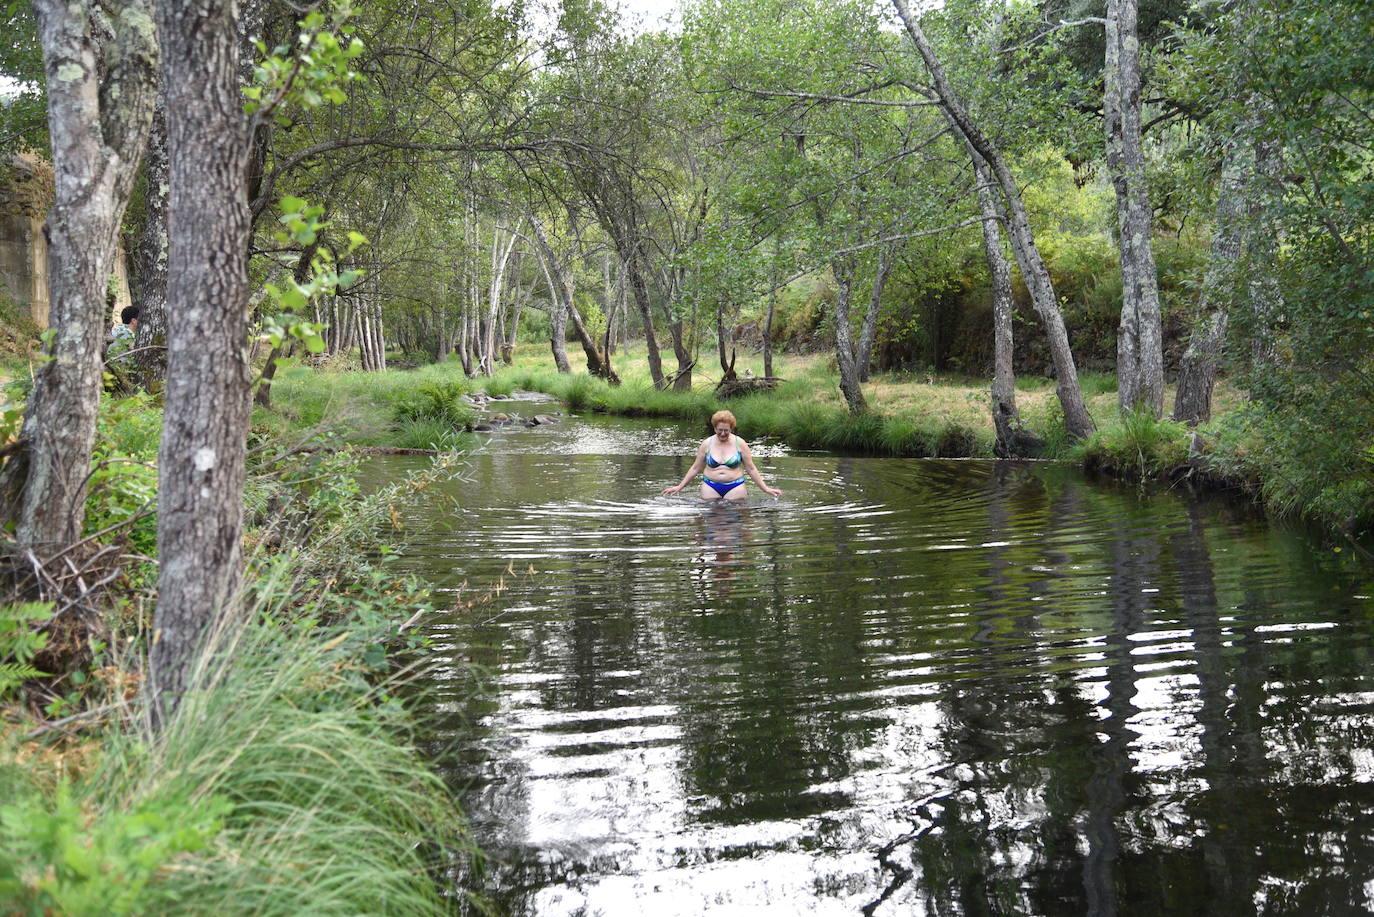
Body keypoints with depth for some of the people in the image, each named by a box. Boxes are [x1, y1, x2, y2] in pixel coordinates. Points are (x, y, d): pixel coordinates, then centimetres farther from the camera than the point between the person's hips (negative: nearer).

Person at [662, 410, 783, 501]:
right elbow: (695, 468, 13)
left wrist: (766, 489, 3)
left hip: (735, 487, -1)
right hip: (710, 487, 1)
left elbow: (751, 469, 6)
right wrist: (680, 487, 11)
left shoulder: (740, 443, 2)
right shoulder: (707, 443, 5)